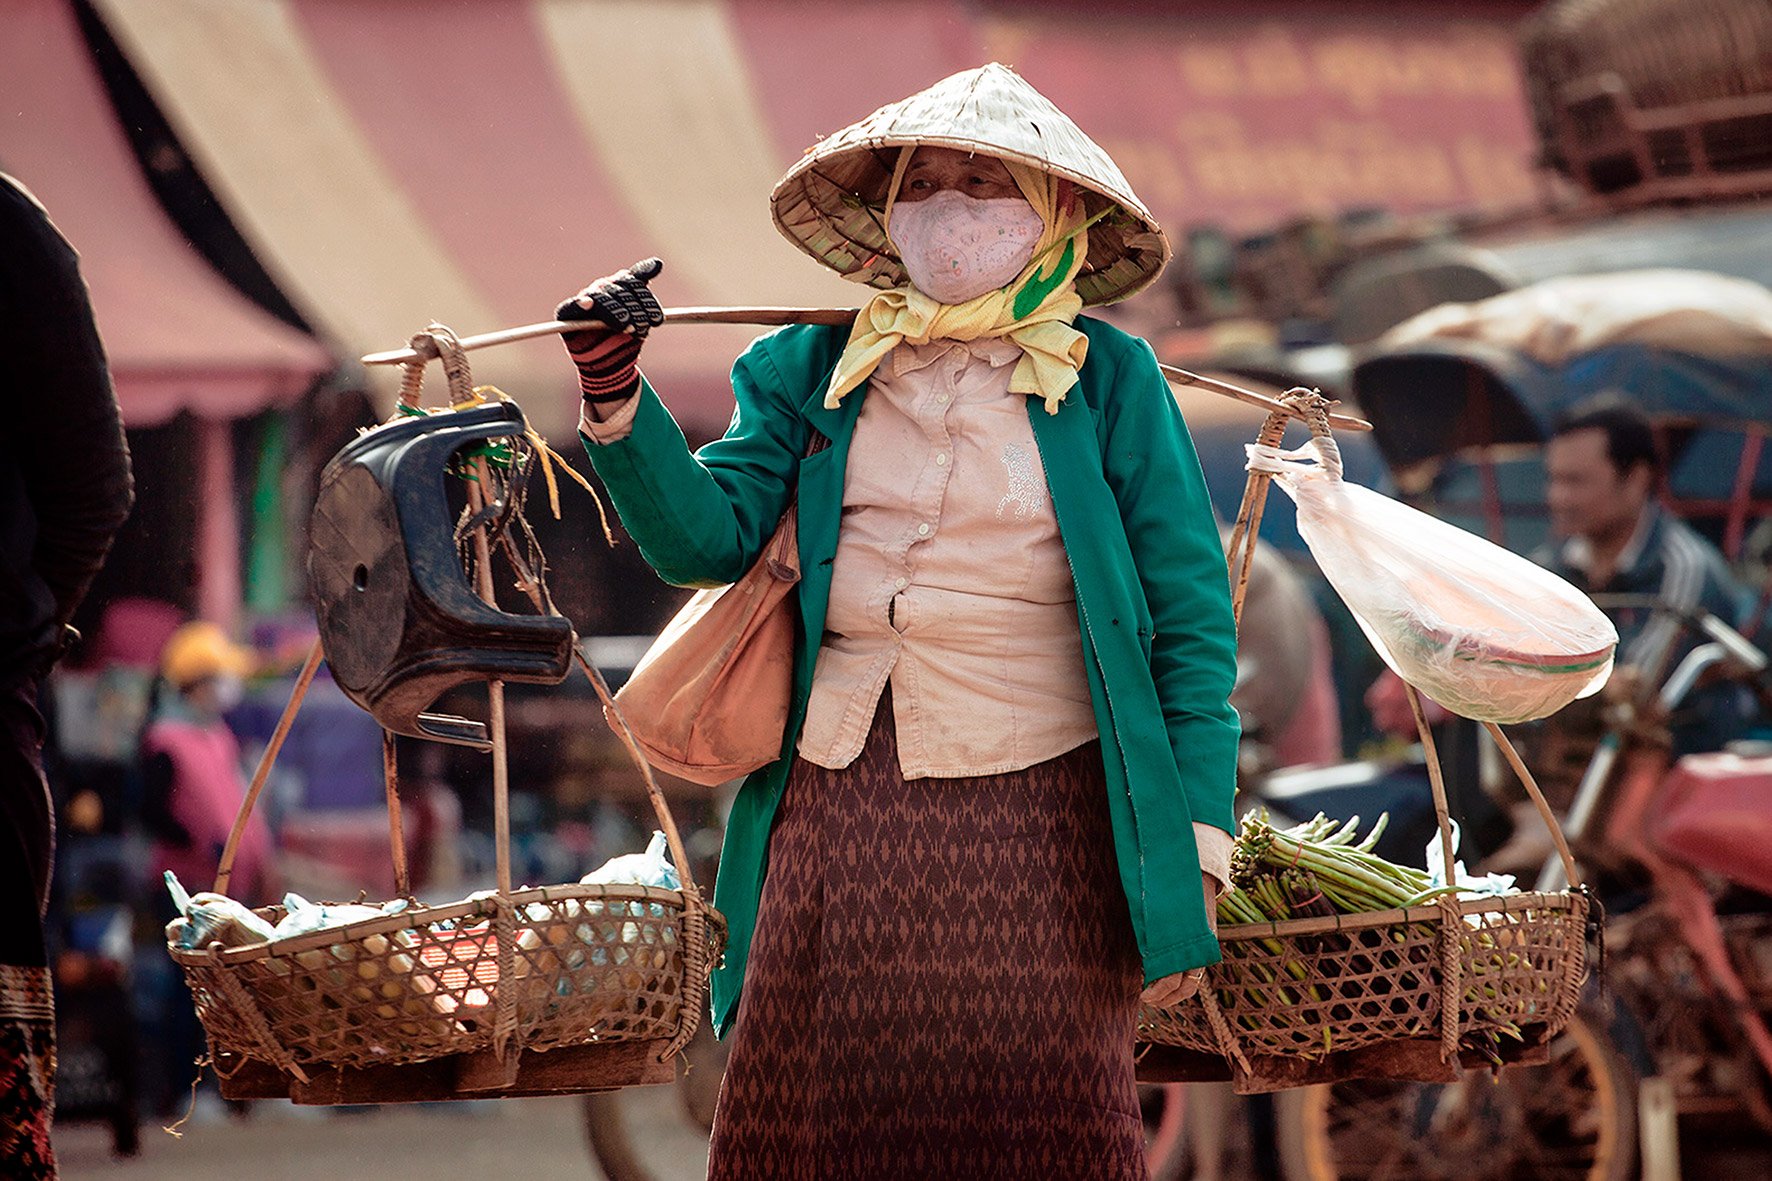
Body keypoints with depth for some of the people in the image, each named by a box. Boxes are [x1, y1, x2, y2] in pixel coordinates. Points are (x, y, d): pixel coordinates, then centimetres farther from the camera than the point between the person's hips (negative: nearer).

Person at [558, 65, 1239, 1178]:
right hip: (836, 797, 2)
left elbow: (1188, 619, 2)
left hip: (1033, 800, -2)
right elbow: (708, 534, 2)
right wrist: (615, 394, -13)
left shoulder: (1108, 379, 3)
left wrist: (1196, 846, -5)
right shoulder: (817, 367, 11)